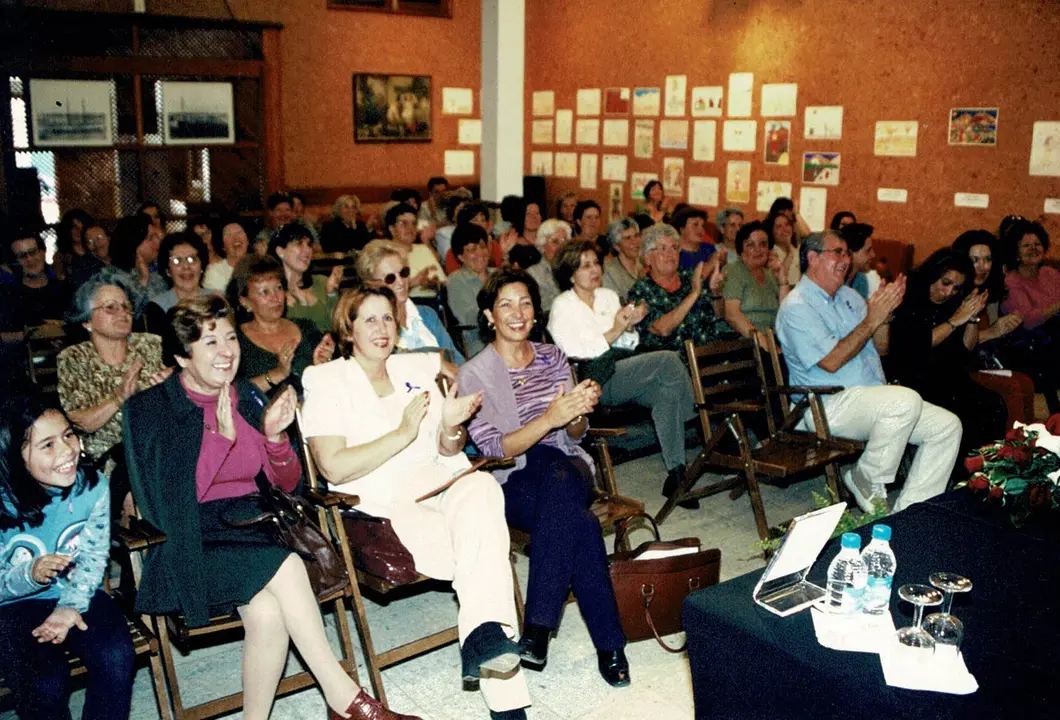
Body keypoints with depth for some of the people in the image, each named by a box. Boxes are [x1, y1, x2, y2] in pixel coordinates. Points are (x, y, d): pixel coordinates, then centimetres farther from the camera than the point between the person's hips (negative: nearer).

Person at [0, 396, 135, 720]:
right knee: (45, 684, -27)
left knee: (116, 657, -24)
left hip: (78, 597, 2)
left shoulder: (93, 487, -9)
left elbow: (93, 556, -5)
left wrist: (71, 606, -21)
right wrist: (30, 574, -29)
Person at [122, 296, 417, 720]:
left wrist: (275, 436, -11)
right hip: (191, 542, -4)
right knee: (284, 566, -30)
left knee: (266, 610, -29)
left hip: (252, 522, 4)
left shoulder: (247, 396, 10)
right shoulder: (149, 410, -2)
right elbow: (175, 499, -13)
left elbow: (287, 484, 9)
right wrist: (222, 435, -22)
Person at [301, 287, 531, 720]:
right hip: (386, 506, -4)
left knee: (481, 485, -33)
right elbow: (334, 468, -9)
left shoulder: (416, 368, 19)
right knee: (485, 549, -30)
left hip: (446, 487, 4)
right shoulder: (325, 381, 4)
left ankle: (484, 634, -37)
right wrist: (403, 433, -16)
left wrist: (451, 428, -6)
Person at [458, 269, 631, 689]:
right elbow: (492, 450, -11)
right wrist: (548, 419, -24)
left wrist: (579, 412, -12)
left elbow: (573, 437, 12)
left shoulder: (552, 358, 12)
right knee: (582, 525, -33)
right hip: (514, 483, -3)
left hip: (566, 469, 3)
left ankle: (539, 627, -30)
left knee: (557, 480, -36)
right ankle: (608, 643, -21)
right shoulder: (474, 374, -1)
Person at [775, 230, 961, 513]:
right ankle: (865, 480, -11)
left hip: (873, 399, 9)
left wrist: (886, 312, 0)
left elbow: (878, 345, 20)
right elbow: (831, 361, -18)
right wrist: (871, 321, -17)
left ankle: (907, 512, -4)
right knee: (906, 400, -32)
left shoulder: (847, 295, 17)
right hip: (828, 407, -9)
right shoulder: (797, 307, -10)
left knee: (948, 425, -4)